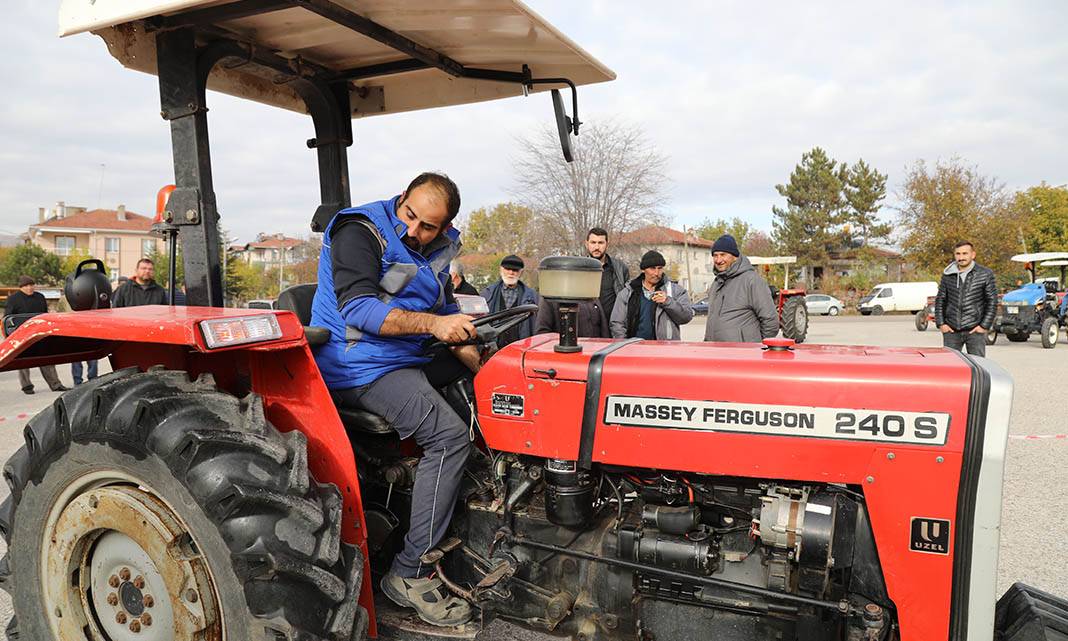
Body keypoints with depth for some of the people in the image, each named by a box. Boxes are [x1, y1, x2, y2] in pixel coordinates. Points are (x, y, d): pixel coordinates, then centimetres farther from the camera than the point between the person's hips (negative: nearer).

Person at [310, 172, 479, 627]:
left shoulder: (432, 250, 13)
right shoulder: (361, 232, -12)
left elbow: (447, 312, 16)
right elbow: (359, 309, -24)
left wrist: (479, 365, 3)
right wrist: (432, 324, -33)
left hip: (407, 360, 9)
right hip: (359, 367, -9)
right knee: (449, 436, -24)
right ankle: (409, 573, -17)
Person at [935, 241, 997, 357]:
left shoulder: (985, 274, 1)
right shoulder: (947, 275, 8)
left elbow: (992, 301, 1)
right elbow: (940, 300, 13)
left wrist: (985, 325, -6)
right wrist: (940, 323, 3)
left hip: (975, 330, -2)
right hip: (951, 330, 2)